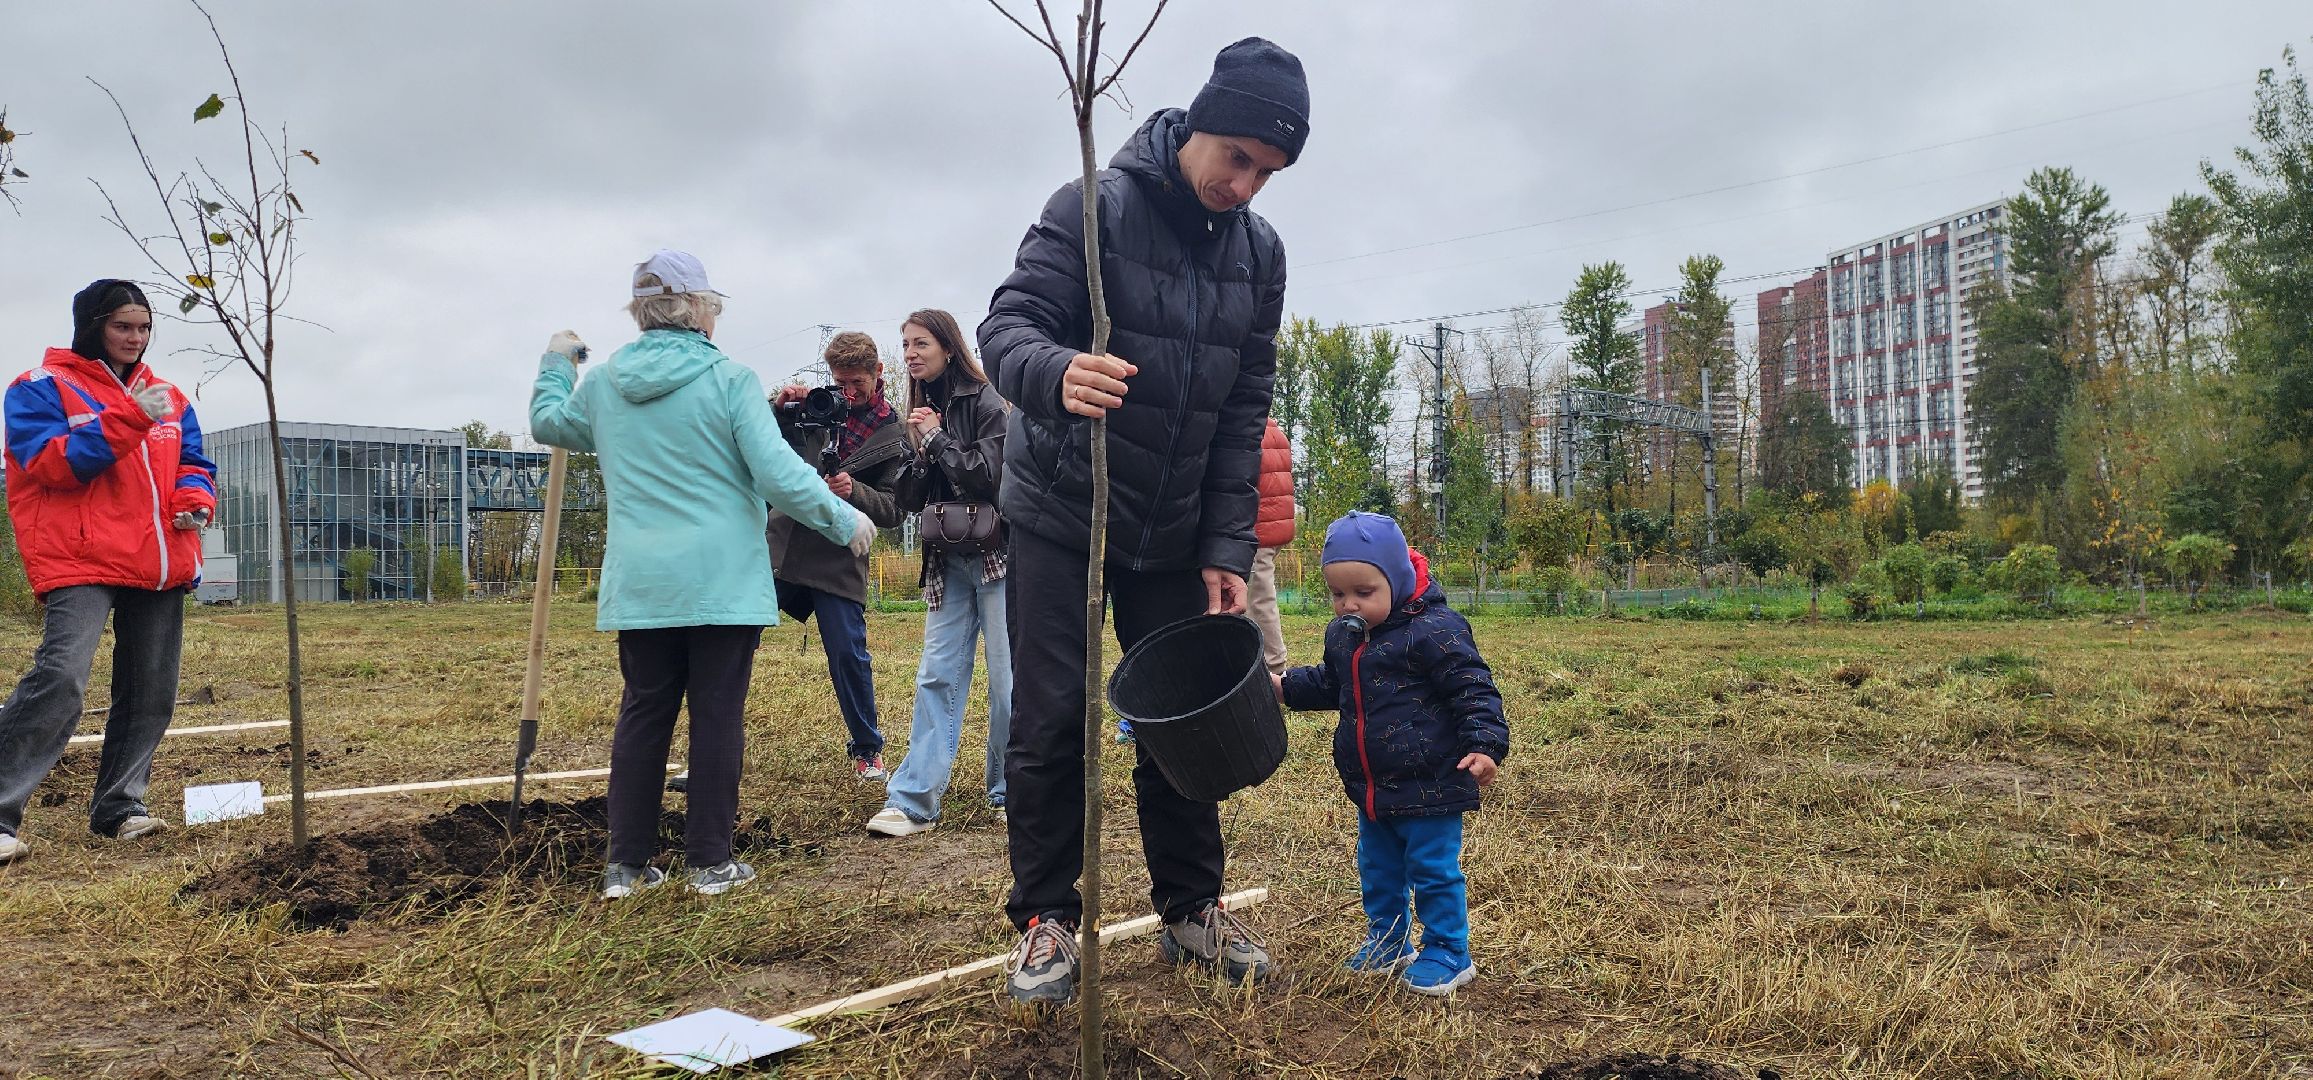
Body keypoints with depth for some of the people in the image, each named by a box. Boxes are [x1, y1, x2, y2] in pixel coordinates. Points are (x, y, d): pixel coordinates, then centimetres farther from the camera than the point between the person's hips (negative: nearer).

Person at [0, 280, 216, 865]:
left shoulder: (167, 397, 17)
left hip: (161, 565, 6)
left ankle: (119, 806, 21)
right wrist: (128, 418, -21)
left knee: (151, 692, 8)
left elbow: (193, 464, 22)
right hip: (81, 562, -6)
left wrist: (195, 497, -2)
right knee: (60, 678, -21)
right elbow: (49, 464, -13)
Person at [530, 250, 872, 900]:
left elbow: (549, 423, 27)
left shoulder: (602, 382, 7)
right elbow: (779, 475, -14)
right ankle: (710, 861, 10)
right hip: (724, 582, -4)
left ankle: (626, 863, 15)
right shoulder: (729, 379, -9)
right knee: (717, 716, 4)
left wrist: (556, 365, 44)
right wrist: (844, 521, -2)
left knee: (643, 713, 12)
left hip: (639, 585, 4)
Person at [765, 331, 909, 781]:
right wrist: (781, 410, -8)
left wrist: (854, 491, -21)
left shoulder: (893, 436, 0)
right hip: (779, 545, 3)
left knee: (849, 655, -1)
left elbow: (893, 509, -2)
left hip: (838, 561, -2)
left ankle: (867, 749, 19)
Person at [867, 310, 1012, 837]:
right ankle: (912, 800, 1)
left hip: (997, 555, -6)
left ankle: (1009, 794, 14)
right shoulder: (922, 412, 12)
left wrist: (936, 439, -10)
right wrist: (921, 450, -9)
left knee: (1007, 679, 0)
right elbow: (909, 499, 9)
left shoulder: (987, 401, -8)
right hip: (948, 561, 6)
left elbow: (989, 475, -17)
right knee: (937, 675, 2)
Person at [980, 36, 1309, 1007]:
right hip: (1061, 515, -4)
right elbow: (1007, 323, -21)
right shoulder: (1090, 208, -13)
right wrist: (1055, 373, -46)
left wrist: (1227, 547, -4)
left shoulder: (1260, 251, 2)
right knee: (1052, 721, -3)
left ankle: (1191, 910, 22)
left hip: (1174, 532, 4)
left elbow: (1245, 408, 2)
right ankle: (1045, 920, 11)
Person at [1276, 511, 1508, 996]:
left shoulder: (1434, 630, -20)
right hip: (1371, 789, 8)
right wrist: (1285, 686, 15)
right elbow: (1330, 684, 24)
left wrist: (1485, 746, -29)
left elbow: (1474, 691, -19)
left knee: (1434, 870, 3)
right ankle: (1388, 942, 37)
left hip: (1427, 787, -8)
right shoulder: (1342, 635, 5)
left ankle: (1449, 954, 19)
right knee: (1377, 870, 20)